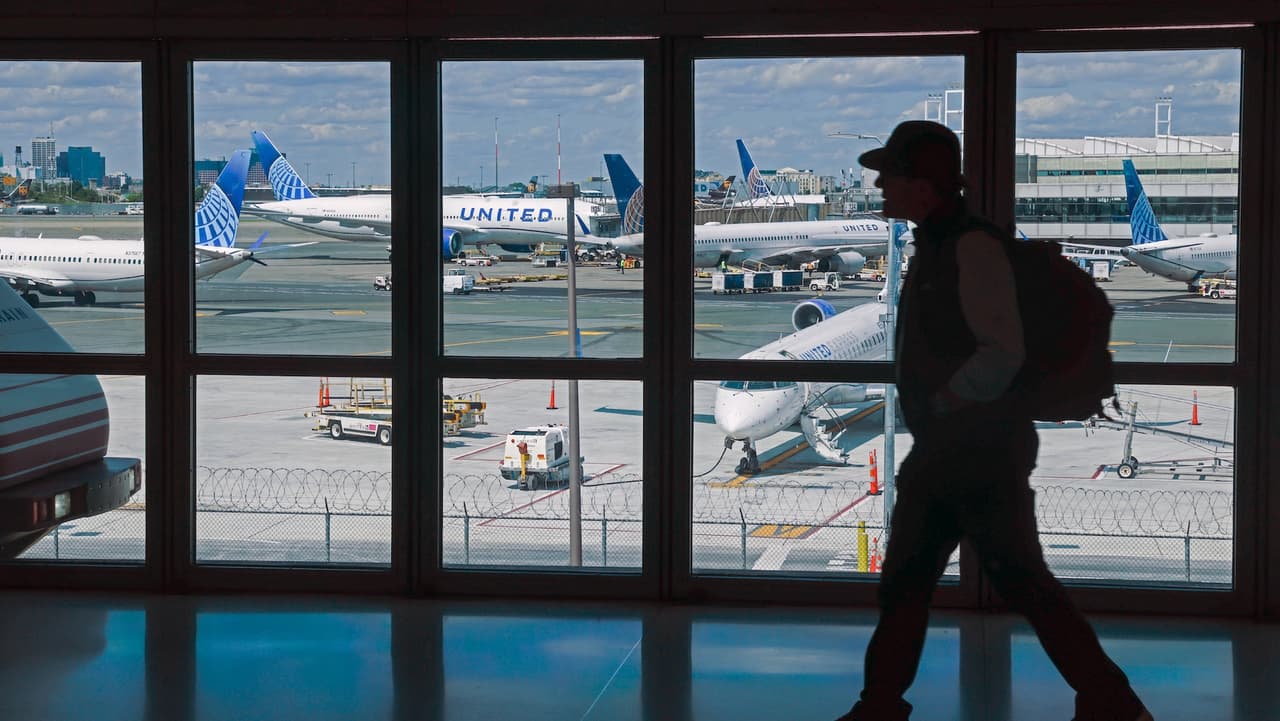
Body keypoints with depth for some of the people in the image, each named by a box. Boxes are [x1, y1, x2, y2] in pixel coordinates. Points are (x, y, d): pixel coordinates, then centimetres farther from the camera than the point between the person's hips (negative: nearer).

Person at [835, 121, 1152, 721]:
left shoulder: (972, 247, -17)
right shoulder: (932, 247, 13)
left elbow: (1003, 354, -23)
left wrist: (938, 404, -13)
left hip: (983, 452, -10)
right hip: (939, 451, 10)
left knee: (1023, 582, -5)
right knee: (904, 581, 13)